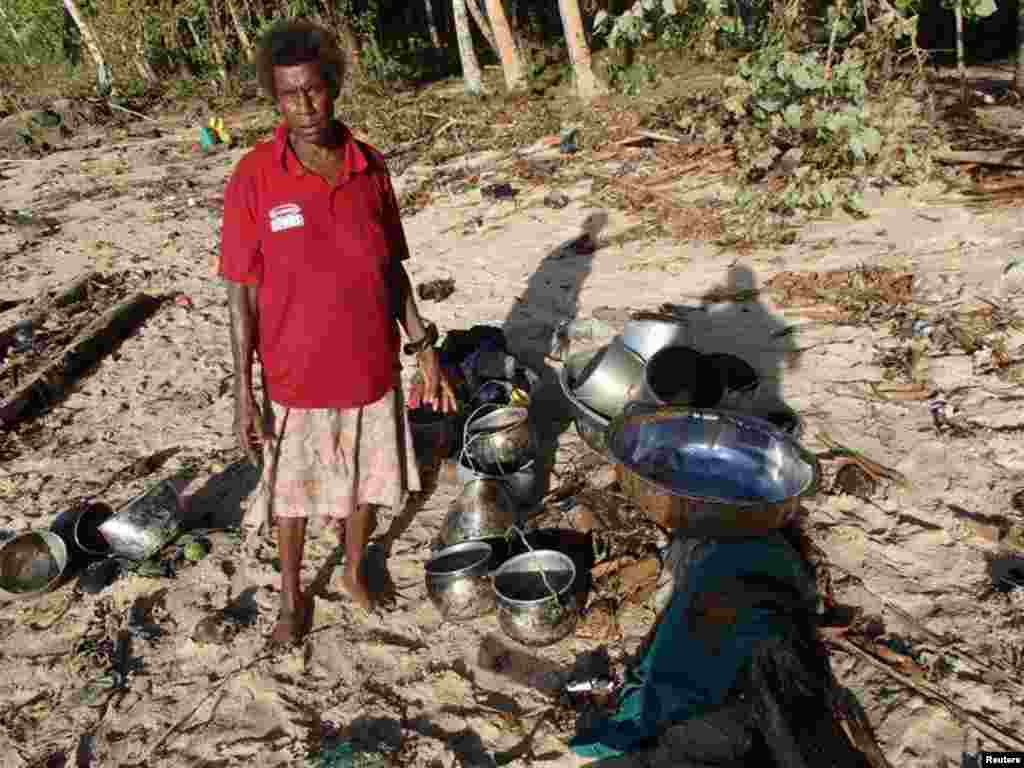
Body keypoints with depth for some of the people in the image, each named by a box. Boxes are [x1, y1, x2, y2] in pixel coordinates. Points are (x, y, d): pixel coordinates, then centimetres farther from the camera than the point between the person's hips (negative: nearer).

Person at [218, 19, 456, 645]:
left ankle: (356, 570, 47)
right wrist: (244, 394, -10)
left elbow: (391, 268, 5)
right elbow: (243, 292, -9)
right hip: (296, 378, -2)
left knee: (366, 485, 20)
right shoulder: (254, 178, -14)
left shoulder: (371, 167, -4)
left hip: (372, 369, 3)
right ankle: (293, 597, 41)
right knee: (293, 495, 17)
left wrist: (425, 349, 3)